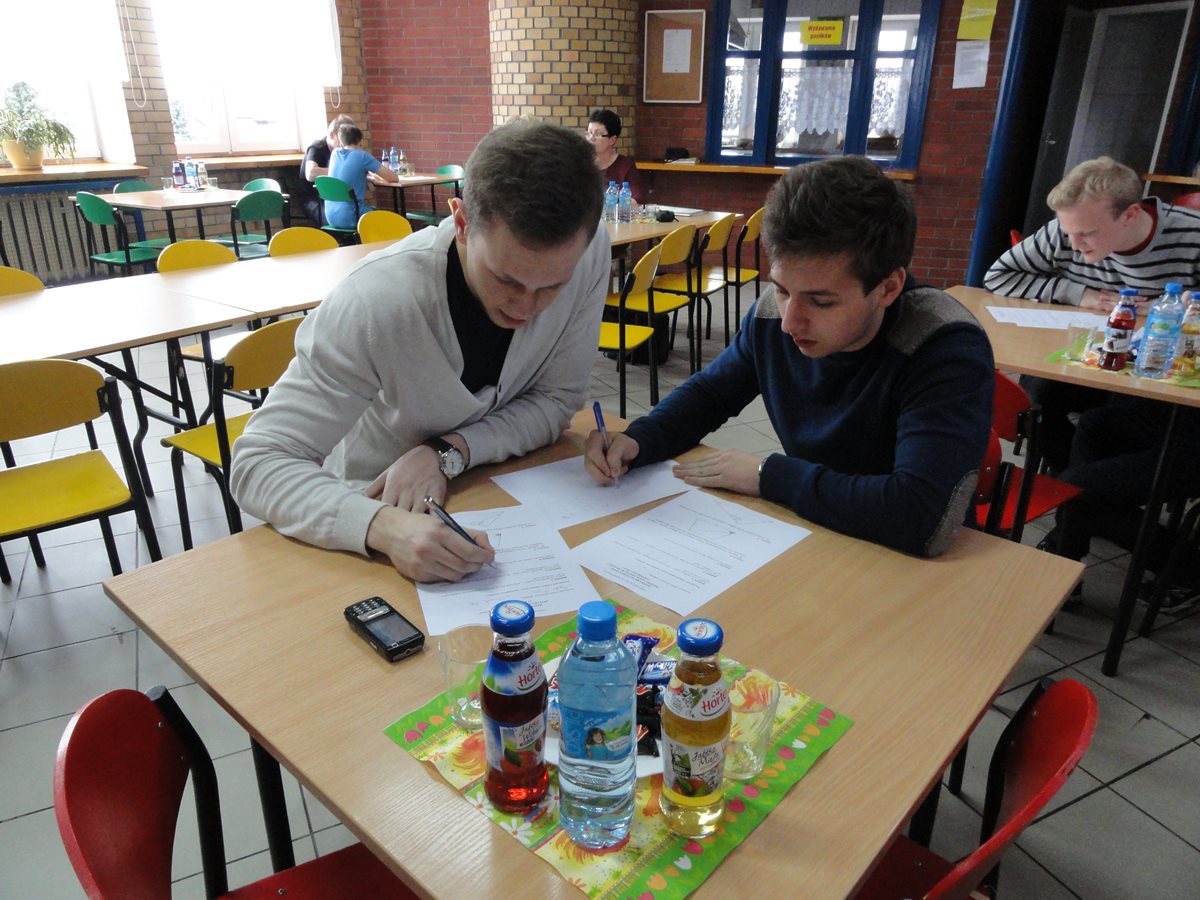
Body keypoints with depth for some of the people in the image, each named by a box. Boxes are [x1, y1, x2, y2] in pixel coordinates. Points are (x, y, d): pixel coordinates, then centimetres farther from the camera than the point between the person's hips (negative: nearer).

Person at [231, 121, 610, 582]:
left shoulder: (589, 252, -20)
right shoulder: (377, 301, -30)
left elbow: (558, 399, -11)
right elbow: (259, 463, -28)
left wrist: (449, 452, -26)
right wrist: (384, 526, -46)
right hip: (380, 506, -2)